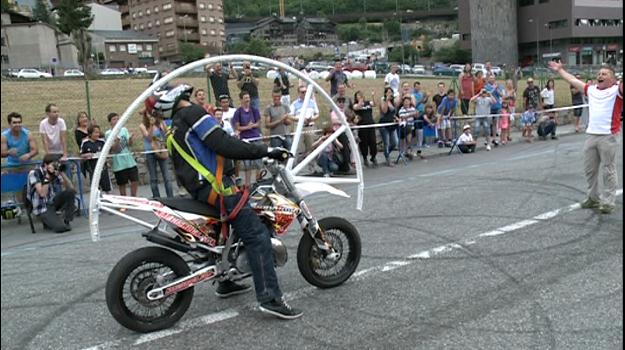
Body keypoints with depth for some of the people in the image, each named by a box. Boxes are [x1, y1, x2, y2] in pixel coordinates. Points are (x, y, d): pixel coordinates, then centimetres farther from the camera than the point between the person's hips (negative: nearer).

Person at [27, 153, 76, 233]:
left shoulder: (56, 173, -2)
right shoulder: (34, 173, -15)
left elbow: (70, 188, -9)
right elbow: (42, 194, -25)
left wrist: (62, 173, -17)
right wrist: (47, 176, -28)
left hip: (53, 202, 6)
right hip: (42, 208, -6)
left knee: (71, 191, -19)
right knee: (61, 227, -27)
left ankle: (66, 221, -4)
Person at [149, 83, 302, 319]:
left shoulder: (174, 133, 23)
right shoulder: (192, 113, -6)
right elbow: (222, 143, -18)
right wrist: (264, 151, -17)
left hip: (198, 190, 10)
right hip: (216, 186, -10)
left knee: (228, 227, 29)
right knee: (257, 236, -14)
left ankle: (226, 283, 34)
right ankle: (270, 298, -19)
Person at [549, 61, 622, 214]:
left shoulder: (617, 90, -1)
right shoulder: (592, 89, 14)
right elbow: (574, 80, 26)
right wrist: (560, 70, 34)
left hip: (608, 137, -6)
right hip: (591, 135, 6)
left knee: (608, 171, 0)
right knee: (589, 169, 14)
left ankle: (608, 202, 8)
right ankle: (593, 198, 28)